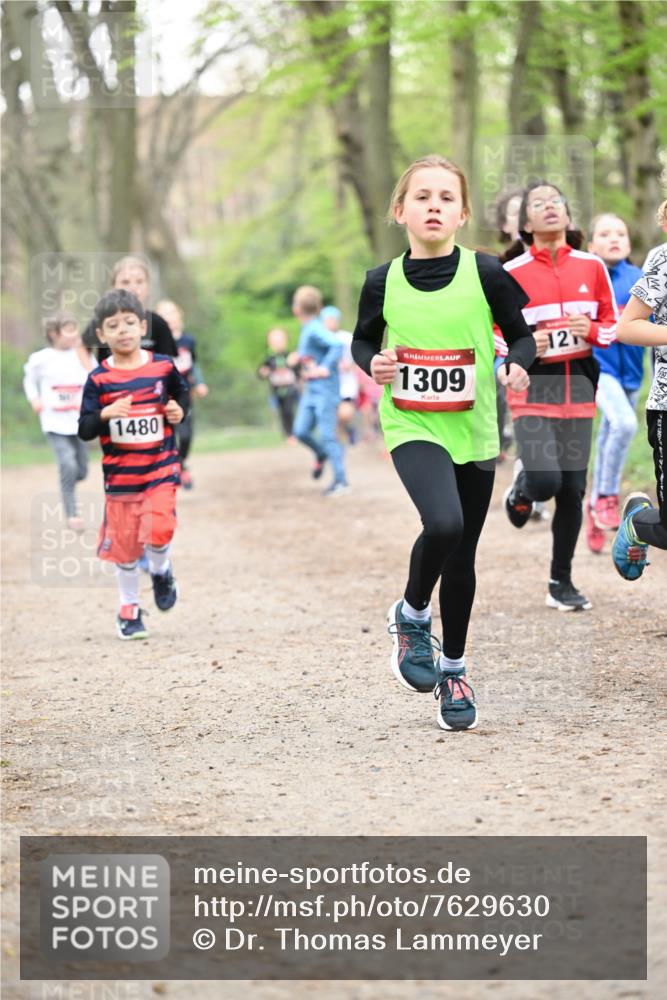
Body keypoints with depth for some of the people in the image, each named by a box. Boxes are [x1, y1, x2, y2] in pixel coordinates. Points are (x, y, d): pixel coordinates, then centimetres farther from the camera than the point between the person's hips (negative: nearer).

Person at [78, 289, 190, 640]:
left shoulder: (163, 367, -2)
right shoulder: (98, 379, -5)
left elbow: (182, 391, 18)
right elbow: (84, 430, -6)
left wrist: (179, 410, -3)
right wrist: (106, 414, -25)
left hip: (160, 468, 0)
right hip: (120, 475, 0)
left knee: (158, 529, -18)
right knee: (124, 542, 7)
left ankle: (161, 571, 18)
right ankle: (129, 608, 26)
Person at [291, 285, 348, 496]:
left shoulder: (315, 329, -18)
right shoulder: (306, 329, 10)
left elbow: (337, 345, -32)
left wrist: (325, 368, -29)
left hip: (325, 390, -8)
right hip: (310, 390, 8)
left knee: (327, 435, -6)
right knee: (300, 431, 2)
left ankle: (340, 481, 0)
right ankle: (321, 455, 28)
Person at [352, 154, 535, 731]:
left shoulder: (485, 274, -7)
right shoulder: (383, 282, -4)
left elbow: (521, 335, 4)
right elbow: (362, 340, 11)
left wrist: (518, 365, -17)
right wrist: (373, 363, -10)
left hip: (473, 431, 2)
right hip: (412, 428, -1)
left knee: (462, 555, 11)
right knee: (443, 524, -27)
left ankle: (453, 669, 31)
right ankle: (412, 616, 2)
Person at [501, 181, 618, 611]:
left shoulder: (592, 266, 4)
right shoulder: (511, 273, -3)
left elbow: (612, 326, 11)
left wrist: (592, 331, -10)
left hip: (578, 386, 3)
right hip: (532, 386, -3)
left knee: (572, 490, 3)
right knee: (544, 481, -19)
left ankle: (561, 583, 16)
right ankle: (521, 489, 20)